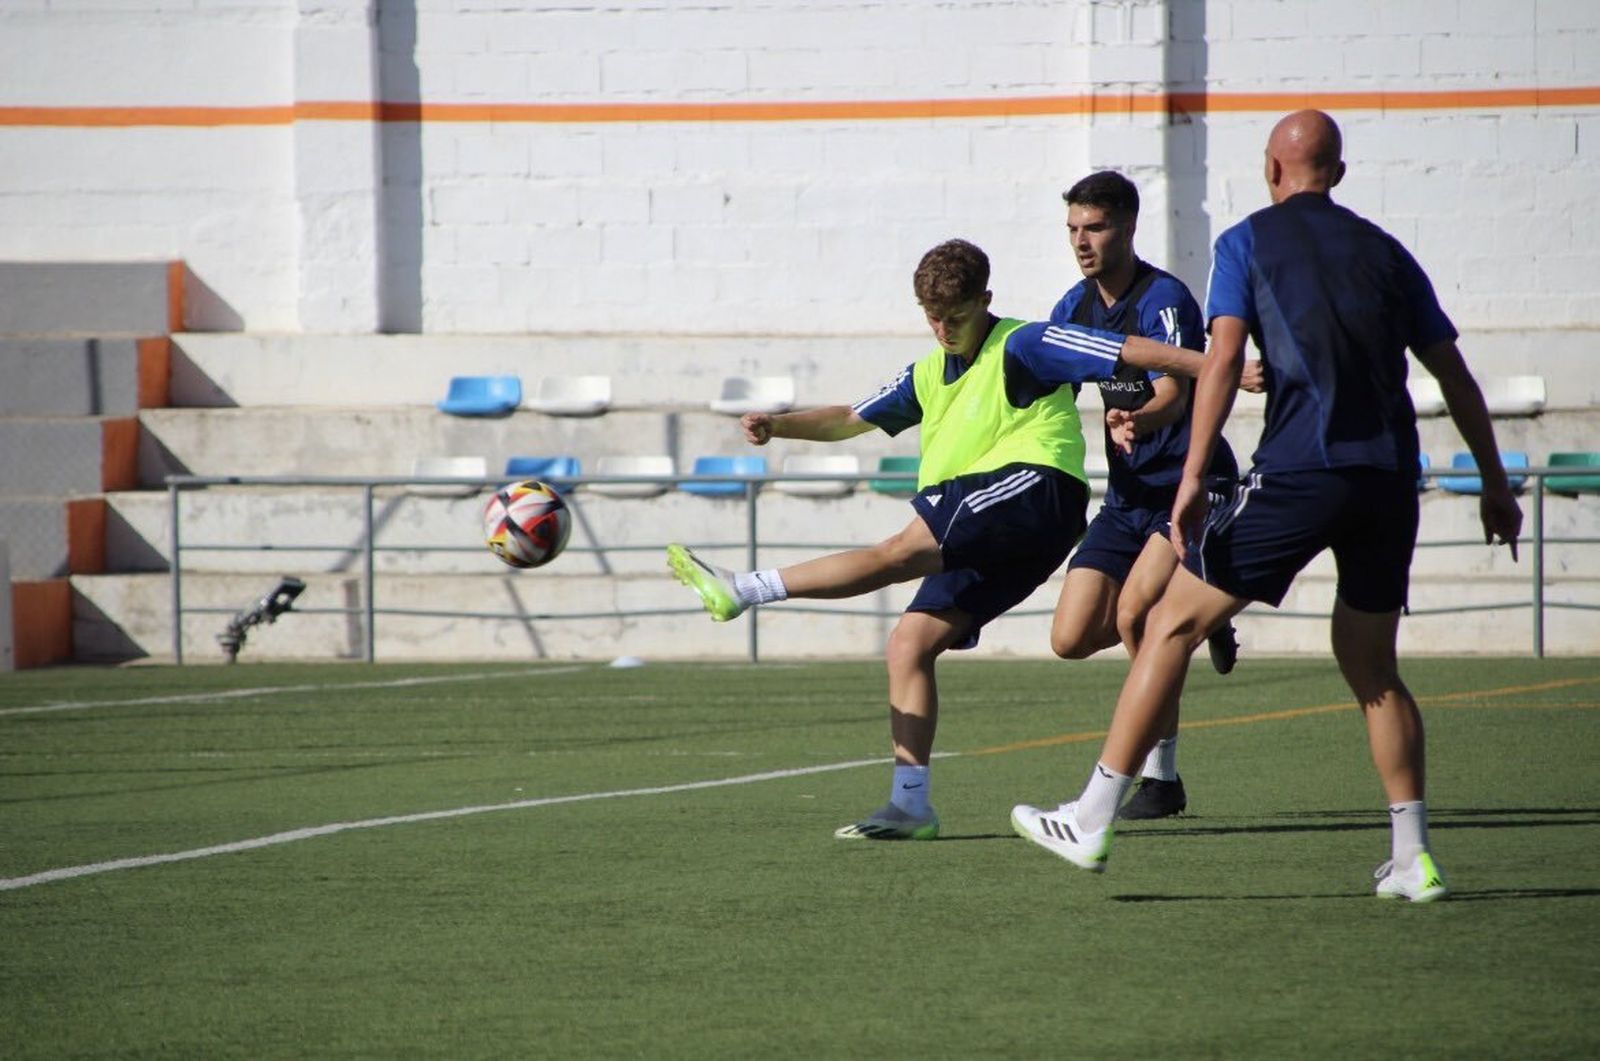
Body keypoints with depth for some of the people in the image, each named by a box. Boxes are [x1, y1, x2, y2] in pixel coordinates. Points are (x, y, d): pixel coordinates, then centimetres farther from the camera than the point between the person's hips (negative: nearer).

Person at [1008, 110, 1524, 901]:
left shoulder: (1248, 242, 7)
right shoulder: (1383, 250, 19)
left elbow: (1223, 359, -6)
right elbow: (1454, 374, 19)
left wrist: (1193, 478, -10)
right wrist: (1495, 484, 26)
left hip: (1299, 474, -4)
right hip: (1390, 479, 4)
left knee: (1174, 624, 4)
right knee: (1372, 668, 17)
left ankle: (1091, 821, 1)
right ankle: (1412, 858, 11)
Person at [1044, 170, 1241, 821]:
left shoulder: (1164, 299, -17)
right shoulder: (1076, 306, 6)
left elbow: (1173, 397, -32)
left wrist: (1135, 423, -51)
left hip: (1191, 484, -7)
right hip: (1127, 494, 7)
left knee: (1134, 613, -25)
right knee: (1071, 639, -3)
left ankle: (1161, 777, -12)